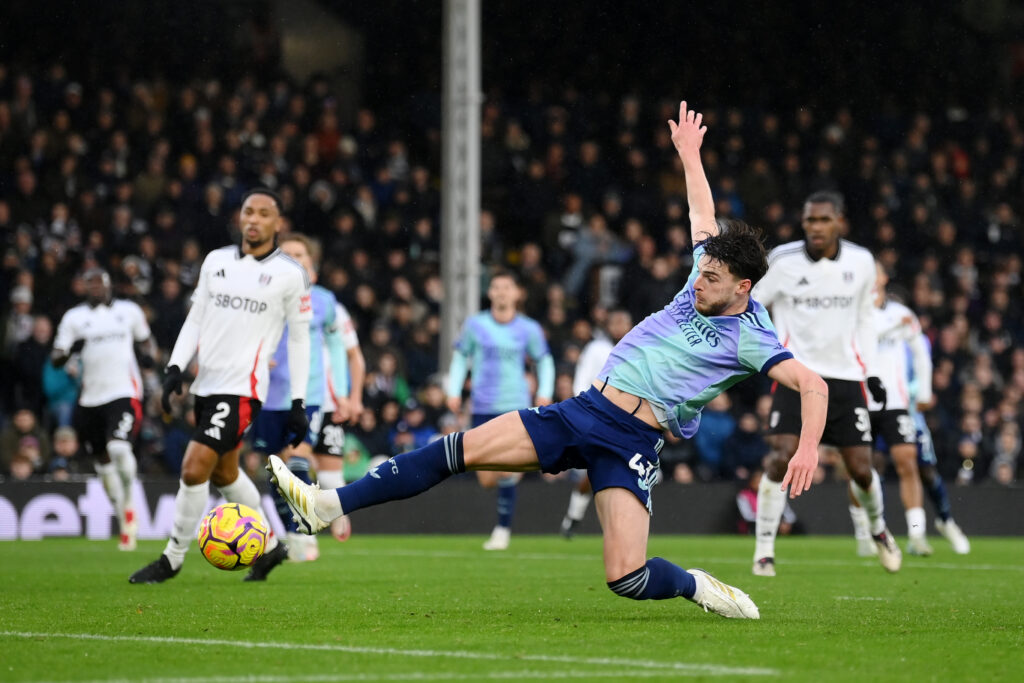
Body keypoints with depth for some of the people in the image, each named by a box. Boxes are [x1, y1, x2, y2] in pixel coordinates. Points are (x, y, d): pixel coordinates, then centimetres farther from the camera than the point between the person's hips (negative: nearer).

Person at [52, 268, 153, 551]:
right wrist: (68, 351, -17)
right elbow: (56, 360, 5)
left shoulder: (129, 311, 8)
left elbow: (144, 338, 25)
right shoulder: (74, 317, 8)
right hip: (91, 397, 3)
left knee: (119, 448, -25)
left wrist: (147, 354, 3)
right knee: (103, 461, 9)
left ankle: (128, 503, -5)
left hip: (124, 392, -3)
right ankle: (123, 518, 24)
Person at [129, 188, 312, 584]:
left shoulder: (289, 274, -3)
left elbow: (299, 339, 2)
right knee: (223, 474, 16)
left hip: (242, 389, -6)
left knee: (194, 469, -14)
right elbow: (196, 319, 14)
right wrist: (176, 368, 1)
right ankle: (269, 546, 34)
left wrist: (298, 404, -1)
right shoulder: (216, 261, 10)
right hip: (207, 384, 6)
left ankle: (173, 558, 0)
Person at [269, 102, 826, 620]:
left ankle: (696, 587, 9)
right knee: (461, 449, -7)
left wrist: (808, 447, -29)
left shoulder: (750, 338, -6)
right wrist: (689, 154, 39)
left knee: (626, 577, -24)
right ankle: (325, 506, -7)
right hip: (582, 410, 6)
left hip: (631, 442, -6)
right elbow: (702, 214, 27)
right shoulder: (703, 285, 12)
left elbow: (813, 384, -14)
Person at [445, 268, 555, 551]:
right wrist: (454, 392, 5)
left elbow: (544, 361, 15)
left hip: (515, 407, -2)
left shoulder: (529, 329, 2)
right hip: (483, 409, 2)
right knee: (487, 480, -1)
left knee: (505, 471, -17)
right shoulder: (475, 325, 2)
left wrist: (545, 394, 2)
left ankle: (503, 529, -2)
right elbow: (460, 357, 14)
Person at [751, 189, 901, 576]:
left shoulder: (861, 263, 3)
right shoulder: (782, 261, -6)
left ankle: (878, 528, 33)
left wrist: (871, 373, 12)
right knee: (782, 456, -20)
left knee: (861, 470, 1)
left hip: (846, 377, 2)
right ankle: (764, 550, -9)